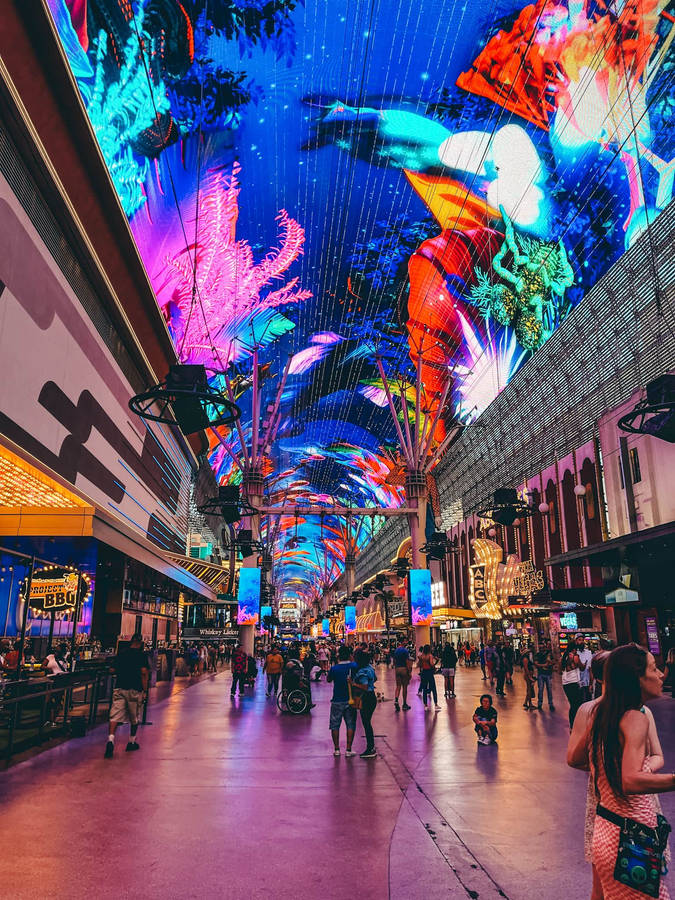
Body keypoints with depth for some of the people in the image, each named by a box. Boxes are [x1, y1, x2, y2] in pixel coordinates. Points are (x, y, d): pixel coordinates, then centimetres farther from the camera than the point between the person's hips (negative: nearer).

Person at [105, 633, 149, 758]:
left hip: (119, 687, 2)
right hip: (135, 689, -2)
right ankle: (132, 742, 26)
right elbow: (144, 672, -11)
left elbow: (112, 669, 11)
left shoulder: (121, 653, 9)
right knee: (134, 718, 15)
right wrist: (144, 689, -5)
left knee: (115, 716, -4)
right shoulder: (142, 654, -2)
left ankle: (111, 739, -24)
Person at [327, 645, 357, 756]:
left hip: (337, 701, -1)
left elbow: (328, 680, 4)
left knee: (335, 725, 11)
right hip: (350, 700, 1)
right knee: (351, 725, 9)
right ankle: (348, 750, 8)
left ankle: (336, 749, 14)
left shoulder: (334, 668, -13)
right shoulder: (354, 666, -9)